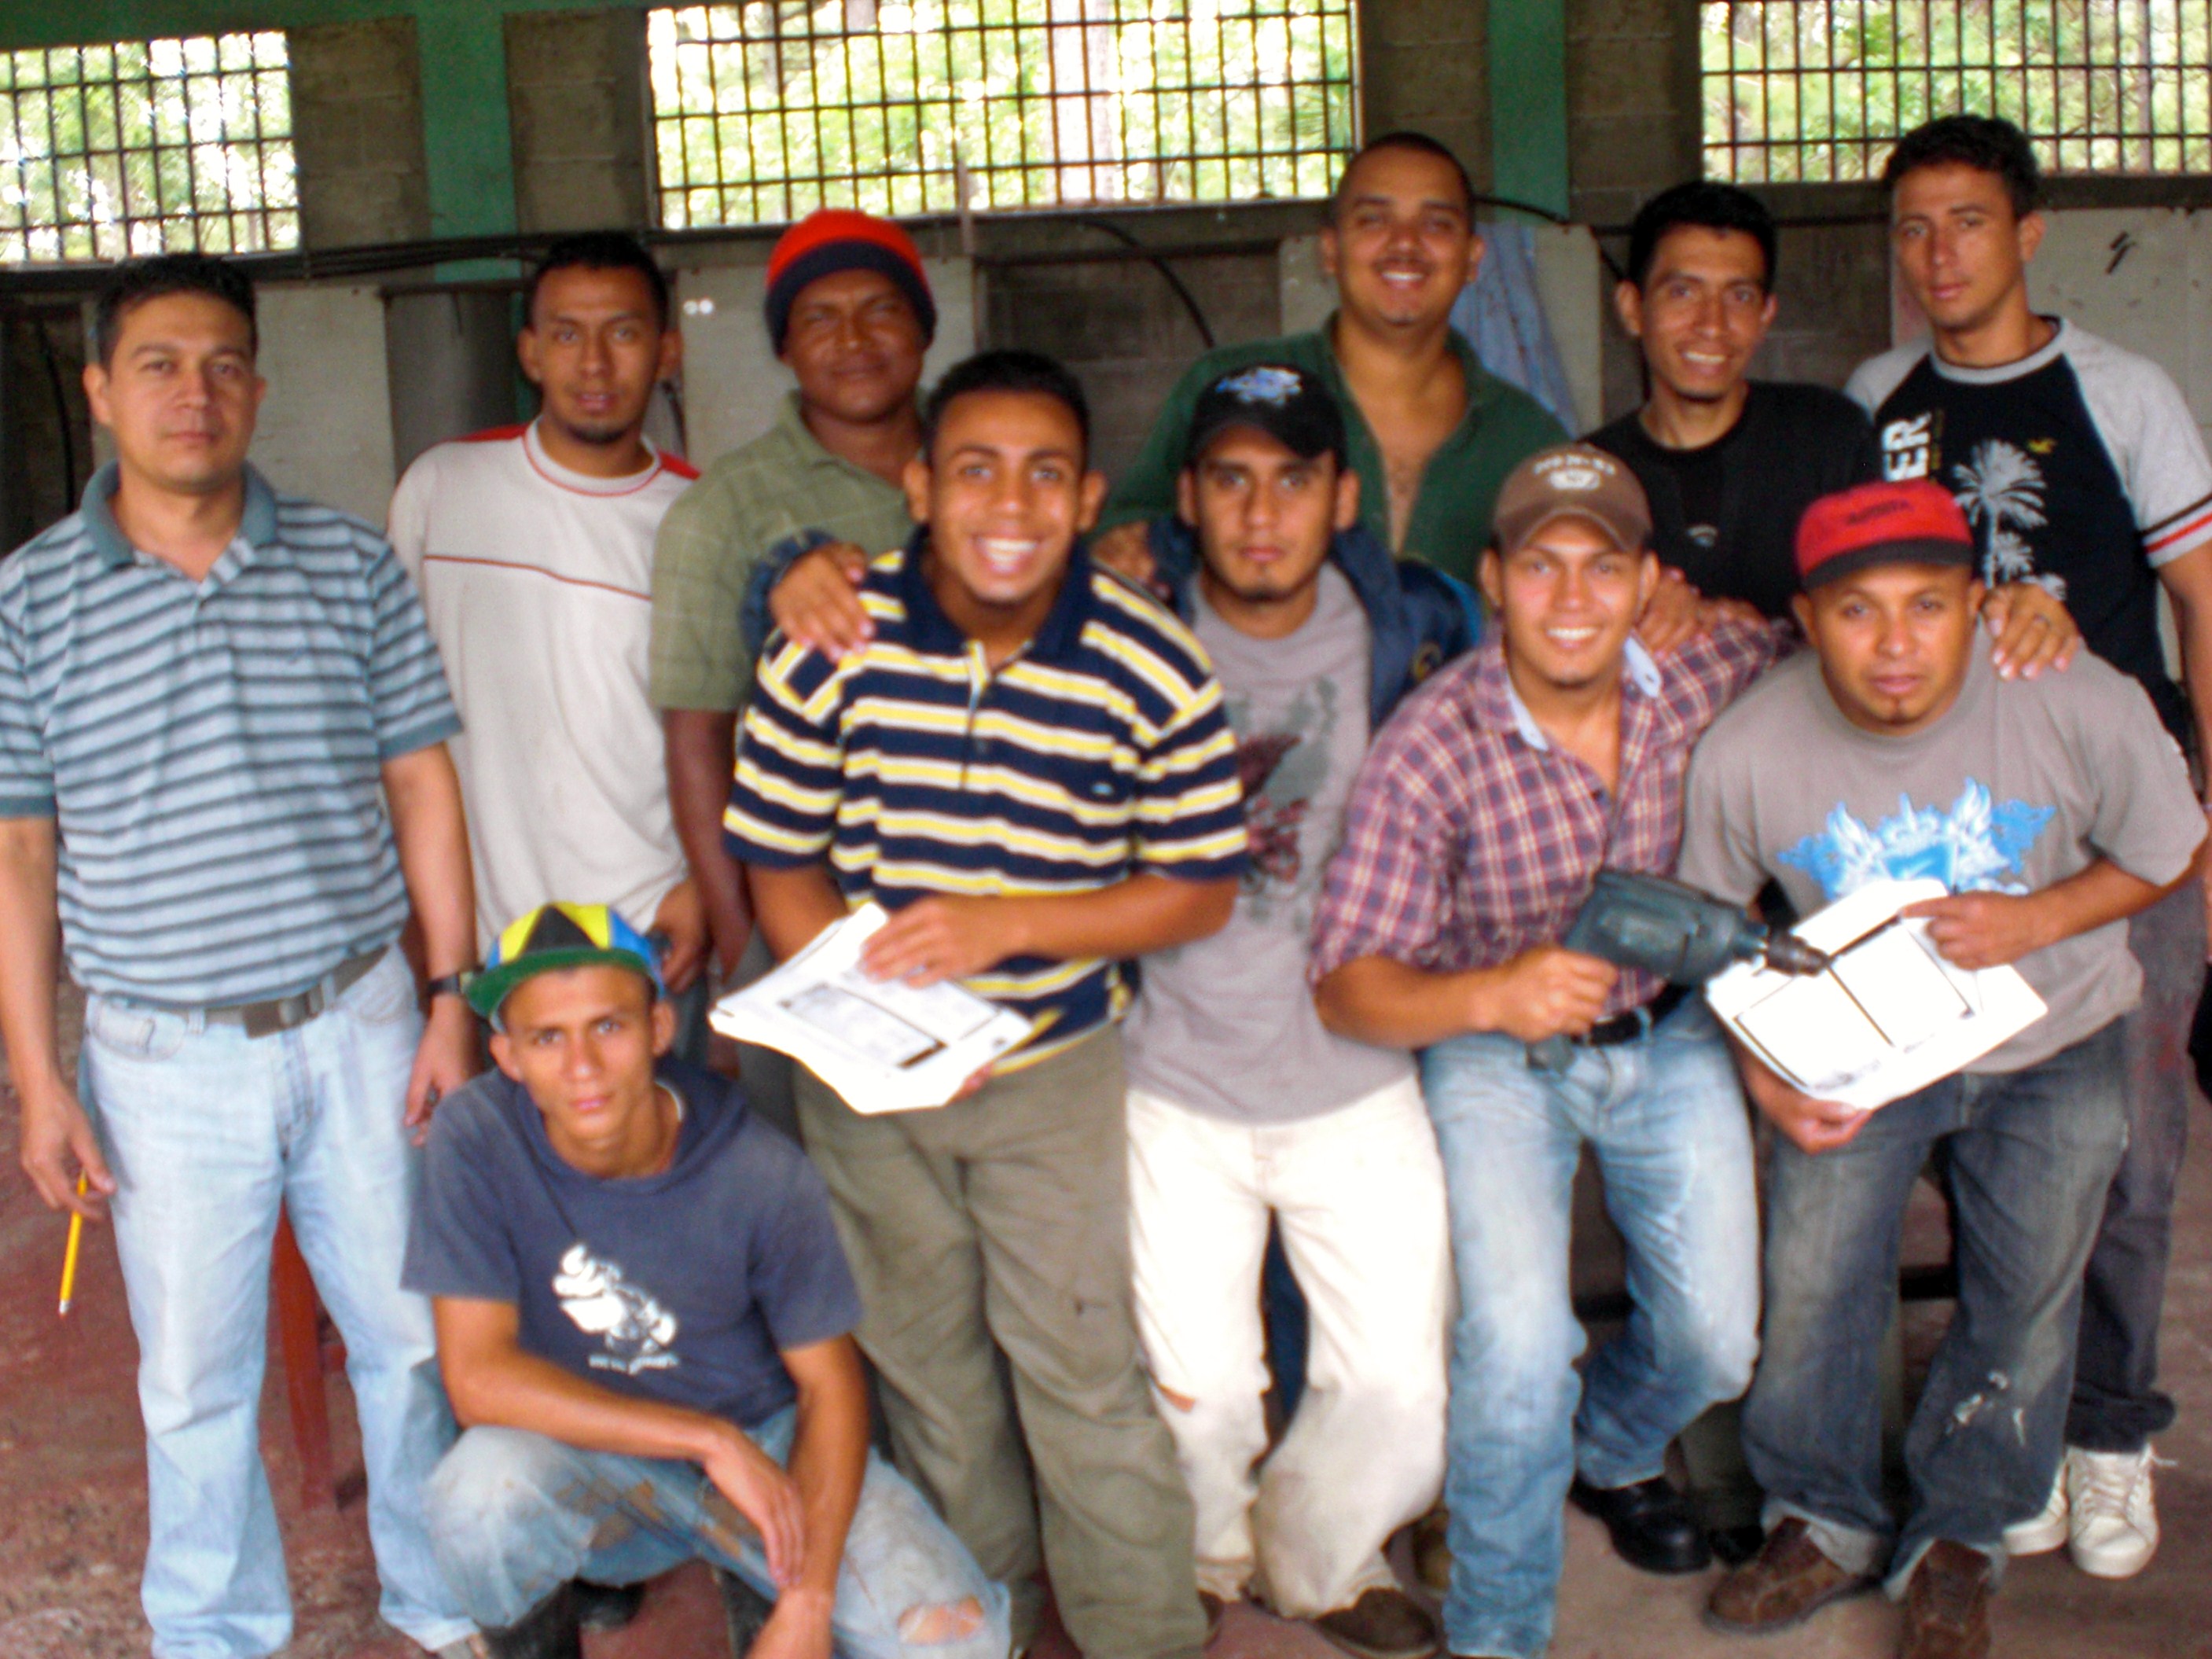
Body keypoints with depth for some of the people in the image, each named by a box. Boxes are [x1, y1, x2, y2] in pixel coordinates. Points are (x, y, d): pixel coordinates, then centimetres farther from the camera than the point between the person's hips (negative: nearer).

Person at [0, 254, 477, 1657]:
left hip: (361, 1027, 1)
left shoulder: (353, 566, 0)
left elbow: (422, 785, 4)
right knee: (197, 1382, 12)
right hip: (166, 1061, -1)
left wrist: (453, 999, -1)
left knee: (414, 1337, 14)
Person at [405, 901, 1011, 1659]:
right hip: (588, 1453, 0)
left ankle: (760, 1585, 11)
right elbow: (477, 1376, -22)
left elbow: (828, 1382, -10)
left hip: (763, 1435, 0)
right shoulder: (477, 1138, -19)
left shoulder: (763, 1174, -18)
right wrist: (709, 1441, -26)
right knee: (481, 1490, -35)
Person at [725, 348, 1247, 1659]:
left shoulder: (1154, 668, -14)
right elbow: (780, 863, -3)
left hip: (1055, 1071, -2)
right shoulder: (829, 642, -12)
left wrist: (1005, 923, -20)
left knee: (1084, 1378, -1)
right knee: (927, 1370, 18)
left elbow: (1199, 894, -8)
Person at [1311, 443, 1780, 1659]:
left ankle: (1607, 1453, 43)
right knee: (1518, 1350, -20)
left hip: (1668, 1036, 4)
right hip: (1495, 1051, -4)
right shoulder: (1430, 748, -24)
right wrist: (1488, 997, -44)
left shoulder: (1701, 678, -14)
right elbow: (1346, 986, -25)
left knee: (1716, 1344, 5)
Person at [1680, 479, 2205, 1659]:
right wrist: (1762, 1071, -16)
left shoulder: (2083, 709, -25)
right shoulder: (1743, 753, -23)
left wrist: (2036, 921, -24)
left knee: (2024, 1308, 8)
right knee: (1810, 1293, -3)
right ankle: (1823, 1524, 26)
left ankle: (1959, 1540, 34)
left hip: (2053, 1052, 0)